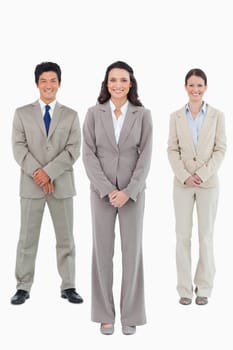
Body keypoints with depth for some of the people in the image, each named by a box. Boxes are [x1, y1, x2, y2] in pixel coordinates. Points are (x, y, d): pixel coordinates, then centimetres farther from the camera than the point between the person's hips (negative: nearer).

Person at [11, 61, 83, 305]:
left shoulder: (71, 115, 7)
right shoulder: (22, 113, 7)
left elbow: (73, 150, -3)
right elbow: (18, 148, -2)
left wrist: (49, 172, -14)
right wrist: (37, 173, -14)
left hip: (62, 184, 1)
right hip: (31, 184, 0)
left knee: (66, 238, 6)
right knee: (27, 238, 3)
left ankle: (68, 287, 15)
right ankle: (23, 287, 13)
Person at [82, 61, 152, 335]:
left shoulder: (143, 115, 0)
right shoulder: (94, 114, 1)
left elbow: (145, 156, -4)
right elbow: (89, 154, -4)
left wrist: (128, 191, -14)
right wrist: (107, 189, -13)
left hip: (133, 192, 0)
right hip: (102, 191, 0)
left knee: (132, 250, 3)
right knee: (103, 250, 4)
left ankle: (130, 314, 16)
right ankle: (105, 314, 15)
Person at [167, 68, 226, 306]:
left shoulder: (217, 115, 1)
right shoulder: (176, 116, 4)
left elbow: (220, 149, -2)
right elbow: (172, 150, 1)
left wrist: (202, 174, -12)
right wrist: (185, 176, -12)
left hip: (208, 182, -1)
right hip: (182, 183, 1)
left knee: (206, 236, 4)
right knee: (183, 235, 2)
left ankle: (203, 288, 15)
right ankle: (184, 288, 11)